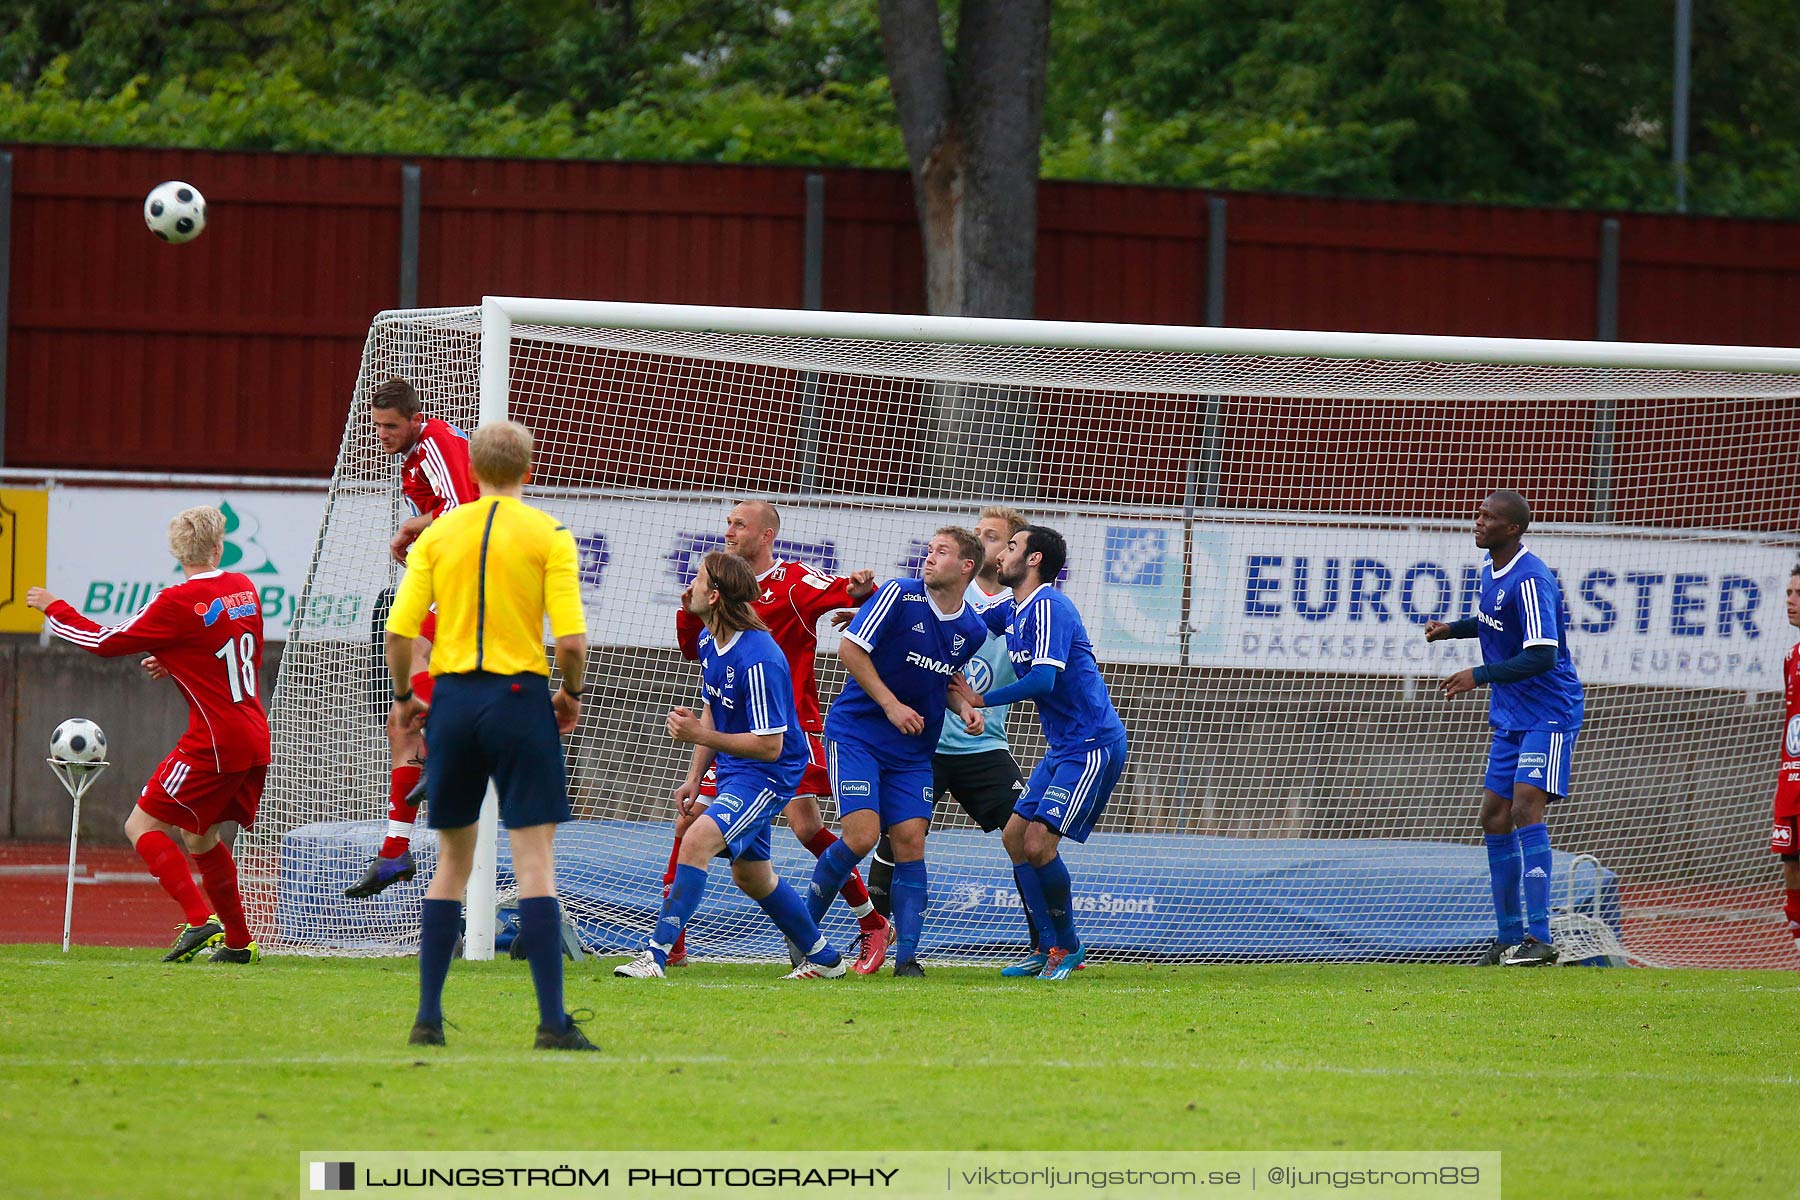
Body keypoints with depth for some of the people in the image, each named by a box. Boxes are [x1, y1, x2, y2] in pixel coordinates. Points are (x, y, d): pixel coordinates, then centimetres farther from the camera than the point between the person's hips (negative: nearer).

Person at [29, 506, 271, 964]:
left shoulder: (179, 603, -13)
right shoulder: (243, 588, 9)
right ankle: (239, 942, 24)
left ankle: (199, 919, -17)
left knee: (143, 826, -2)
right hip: (256, 742, 7)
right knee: (198, 835, 22)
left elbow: (106, 642, -6)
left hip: (214, 744, -7)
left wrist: (54, 610, 9)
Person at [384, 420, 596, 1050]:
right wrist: (571, 696, 7)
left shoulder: (438, 534, 5)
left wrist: (403, 697, 16)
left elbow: (399, 629, 0)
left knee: (452, 861, 14)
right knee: (535, 861, -4)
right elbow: (571, 639, -11)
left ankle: (428, 1016, 11)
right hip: (519, 699, -3)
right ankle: (552, 1021, -11)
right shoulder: (548, 535, -3)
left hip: (452, 699, 3)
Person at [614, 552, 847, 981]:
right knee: (751, 877, 18)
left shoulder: (758, 661, -27)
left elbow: (770, 746, -25)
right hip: (731, 771, 10)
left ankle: (656, 953, -30)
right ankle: (824, 957, 35)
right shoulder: (708, 642, 2)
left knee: (697, 842, -27)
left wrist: (699, 735, -24)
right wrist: (695, 777, 11)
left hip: (768, 774, -10)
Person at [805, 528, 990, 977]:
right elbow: (850, 649, -11)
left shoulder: (972, 630, 4)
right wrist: (891, 705, -16)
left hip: (913, 750, 5)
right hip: (856, 733, -5)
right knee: (861, 836, -16)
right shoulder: (900, 595, -12)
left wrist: (963, 707, 1)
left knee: (911, 842, -5)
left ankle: (906, 956, -2)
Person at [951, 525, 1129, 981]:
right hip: (1063, 748, 10)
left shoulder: (1048, 607, -17)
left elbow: (1043, 680, -26)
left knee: (1038, 844, -14)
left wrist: (978, 699, -14)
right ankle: (1052, 947, 14)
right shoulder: (1013, 610, 12)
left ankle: (1068, 946, 2)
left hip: (1093, 746, -10)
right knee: (1015, 836, 8)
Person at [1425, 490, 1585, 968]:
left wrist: (1479, 675, -29)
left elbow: (1542, 656, -27)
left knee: (1525, 808, -20)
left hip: (1547, 712, -10)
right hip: (1509, 714, 10)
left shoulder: (1530, 581, -22)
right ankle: (1509, 938, 16)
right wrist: (1453, 629, 8)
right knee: (1494, 818, 8)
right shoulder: (1490, 567, 7)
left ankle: (1539, 938, -23)